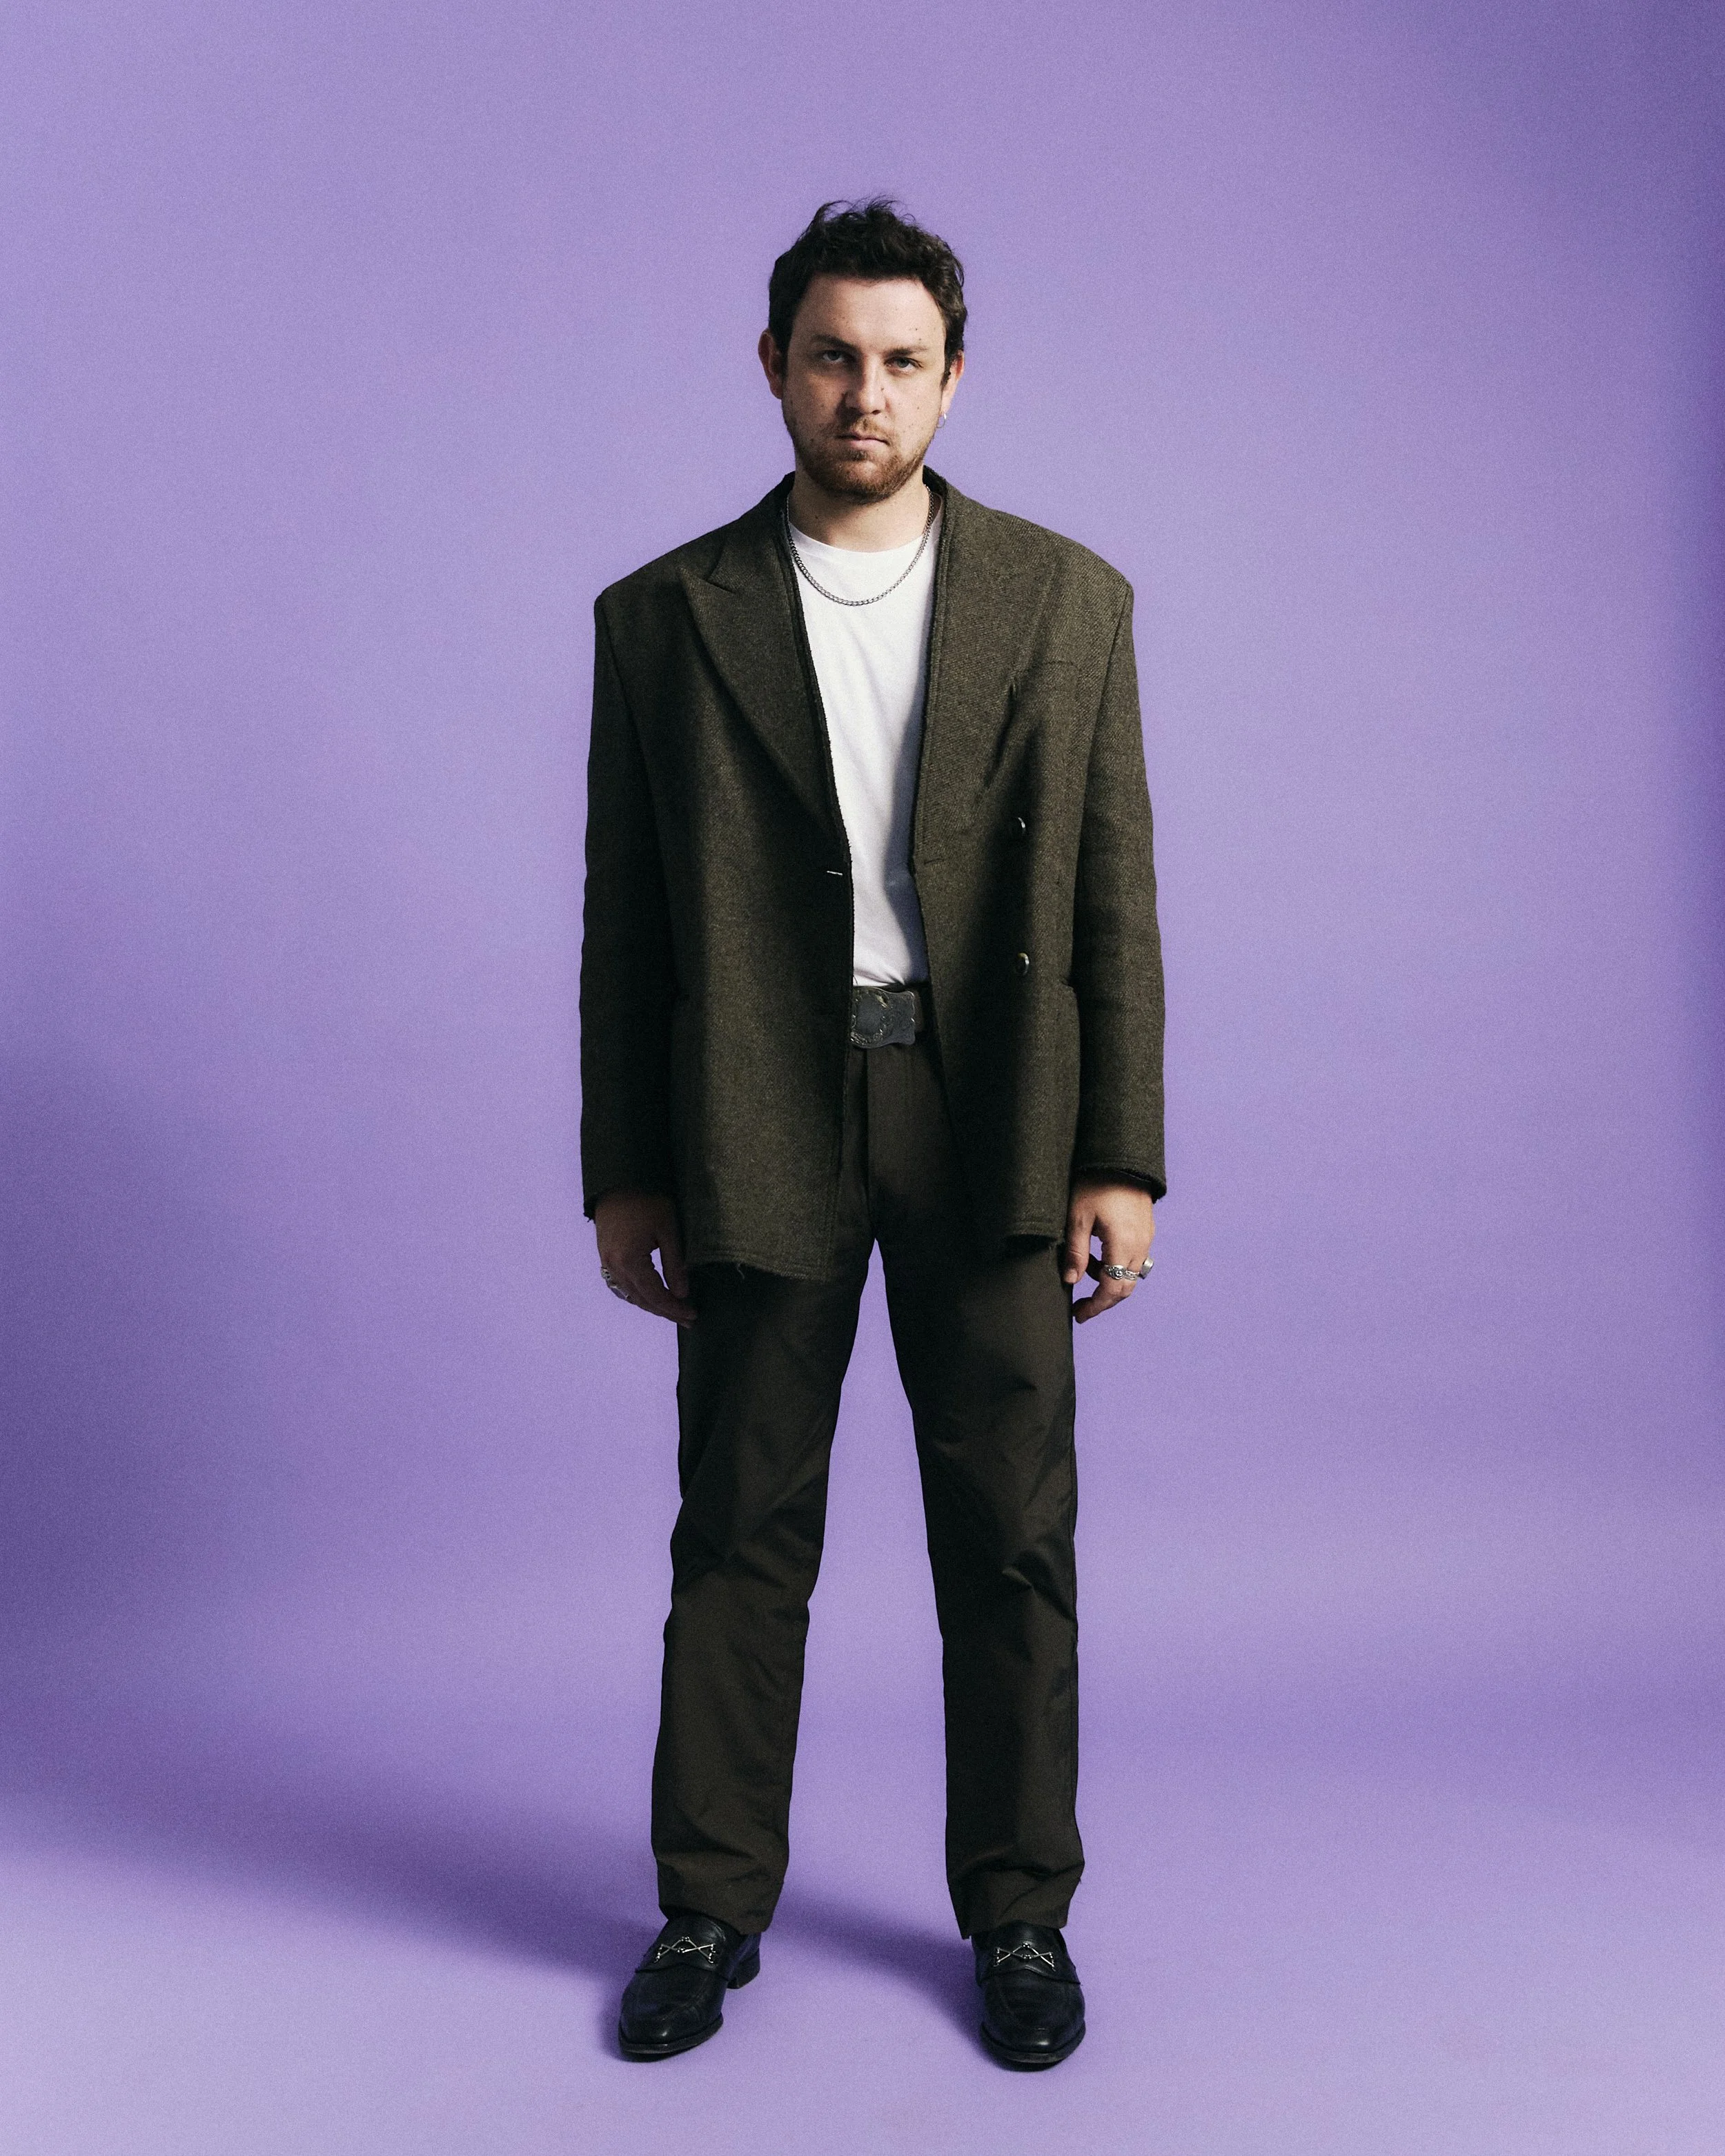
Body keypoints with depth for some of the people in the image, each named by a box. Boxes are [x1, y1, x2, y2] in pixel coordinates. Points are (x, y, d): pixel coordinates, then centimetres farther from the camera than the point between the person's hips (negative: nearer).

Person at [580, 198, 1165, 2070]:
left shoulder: (1065, 601, 4)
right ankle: (711, 1908, 25)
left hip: (991, 1123, 0)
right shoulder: (664, 618, 4)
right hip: (758, 1128, 0)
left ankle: (1018, 1914, 23)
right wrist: (620, 1177, 2)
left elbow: (1112, 898, 3)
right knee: (740, 1533, 8)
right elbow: (624, 920, 5)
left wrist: (1119, 1157, -3)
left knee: (1009, 1534, 6)